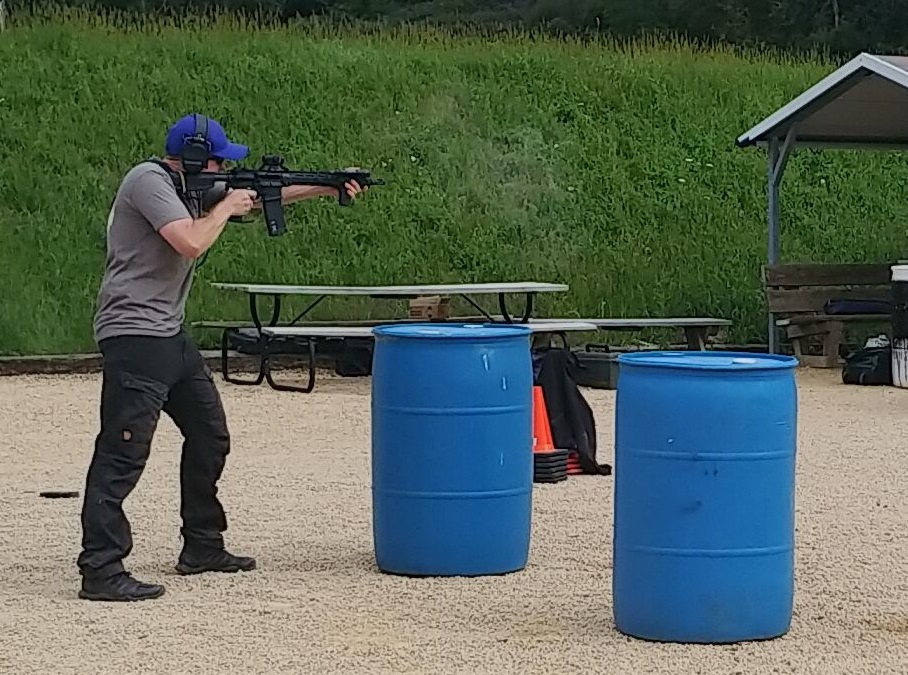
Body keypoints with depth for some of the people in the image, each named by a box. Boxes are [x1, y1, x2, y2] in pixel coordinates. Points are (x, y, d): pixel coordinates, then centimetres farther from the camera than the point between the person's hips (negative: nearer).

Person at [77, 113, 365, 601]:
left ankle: (202, 546, 28)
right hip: (134, 336, -11)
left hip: (170, 335, 11)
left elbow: (256, 198, 23)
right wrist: (226, 206, -8)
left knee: (209, 435, 17)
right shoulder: (149, 181, -14)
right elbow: (191, 243, -25)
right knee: (122, 452, -13)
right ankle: (100, 571, -15)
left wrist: (327, 189, 19)